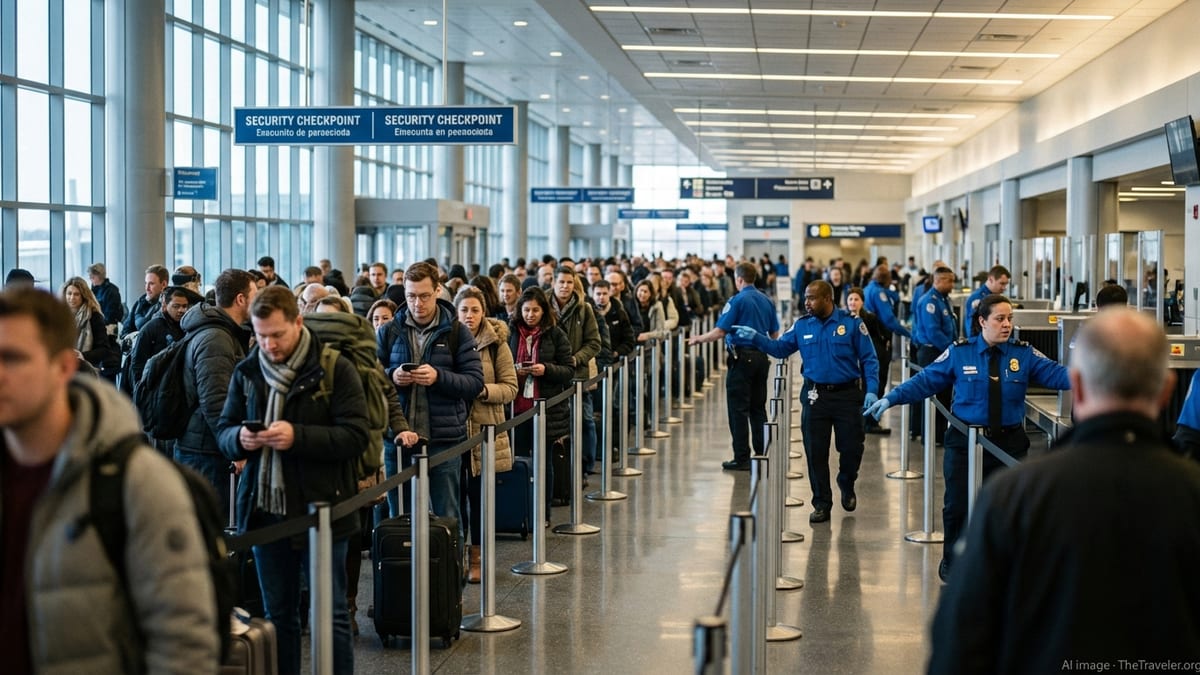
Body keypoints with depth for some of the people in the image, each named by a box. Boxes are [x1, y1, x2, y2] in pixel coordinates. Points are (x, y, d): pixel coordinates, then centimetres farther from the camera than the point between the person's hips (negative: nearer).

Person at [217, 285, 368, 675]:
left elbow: (356, 436, -14)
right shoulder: (246, 372, 6)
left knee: (331, 615, 5)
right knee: (278, 615, 15)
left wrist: (297, 436, -25)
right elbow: (223, 430, 9)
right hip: (265, 512, 5)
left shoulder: (335, 369, -8)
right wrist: (239, 438, -15)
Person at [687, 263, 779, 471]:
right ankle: (762, 454, 15)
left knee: (738, 410, -2)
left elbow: (719, 331, -15)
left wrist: (698, 339, 0)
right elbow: (775, 334, 13)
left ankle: (742, 458, -2)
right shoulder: (767, 301, 9)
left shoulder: (737, 301, -11)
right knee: (758, 408, 13)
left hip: (742, 358, -6)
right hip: (761, 358, 6)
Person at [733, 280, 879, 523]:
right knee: (816, 452, 3)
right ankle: (821, 503, 16)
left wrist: (871, 391, -15)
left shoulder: (852, 323, -6)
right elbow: (780, 348, 6)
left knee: (851, 447, 5)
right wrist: (756, 338, -8)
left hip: (848, 395, -2)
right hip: (815, 396, 2)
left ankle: (847, 486, 36)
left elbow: (869, 360, -5)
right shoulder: (802, 326, 3)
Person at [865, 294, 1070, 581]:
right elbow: (926, 380, -3)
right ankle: (952, 563, 26)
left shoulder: (1024, 354, 0)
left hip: (1009, 444, 1)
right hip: (965, 442, -1)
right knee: (958, 506, 4)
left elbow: (1057, 374, -8)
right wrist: (890, 399, -12)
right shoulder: (959, 353, -2)